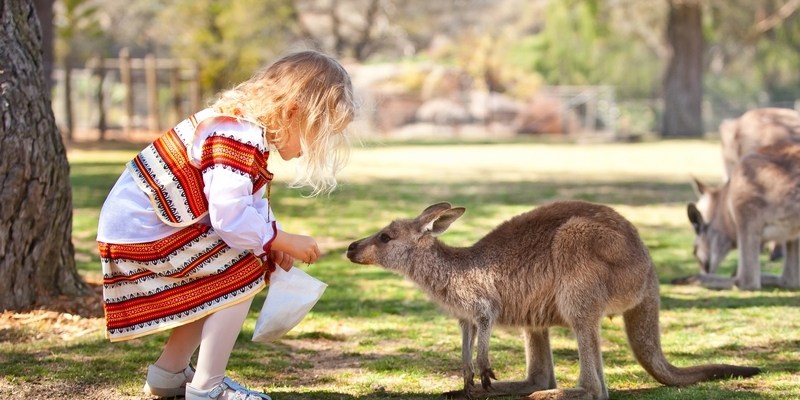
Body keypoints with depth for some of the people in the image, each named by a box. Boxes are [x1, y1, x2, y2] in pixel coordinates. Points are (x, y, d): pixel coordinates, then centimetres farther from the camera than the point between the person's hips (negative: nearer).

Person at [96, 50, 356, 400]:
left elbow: (251, 201, 13)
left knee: (220, 282, 19)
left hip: (133, 223, 10)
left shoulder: (246, 125, 7)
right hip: (143, 233, -10)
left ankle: (169, 372, 27)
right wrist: (282, 241, -16)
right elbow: (231, 216, -29)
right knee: (244, 273, -11)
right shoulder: (237, 140, -26)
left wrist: (273, 244, -1)